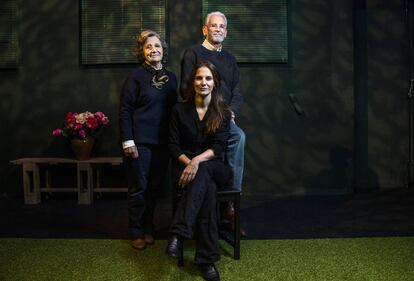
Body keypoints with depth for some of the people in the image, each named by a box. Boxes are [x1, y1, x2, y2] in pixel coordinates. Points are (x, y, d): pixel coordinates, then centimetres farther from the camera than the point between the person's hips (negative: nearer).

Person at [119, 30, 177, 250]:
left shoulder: (171, 78, 10)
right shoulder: (136, 76, -5)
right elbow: (124, 109, -8)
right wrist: (128, 141, -14)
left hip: (162, 142, 5)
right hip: (140, 141, -4)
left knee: (155, 187, 10)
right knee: (138, 187, 2)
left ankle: (148, 229, 26)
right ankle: (137, 232, 17)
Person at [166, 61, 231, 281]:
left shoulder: (223, 112, 4)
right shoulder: (179, 110, 5)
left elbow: (219, 146, -9)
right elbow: (173, 145, 0)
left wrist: (198, 161, -29)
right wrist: (188, 162, -21)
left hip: (213, 167, 1)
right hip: (184, 166, 0)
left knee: (202, 174, -39)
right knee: (208, 188, -36)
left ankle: (179, 233, -46)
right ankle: (206, 259, -39)